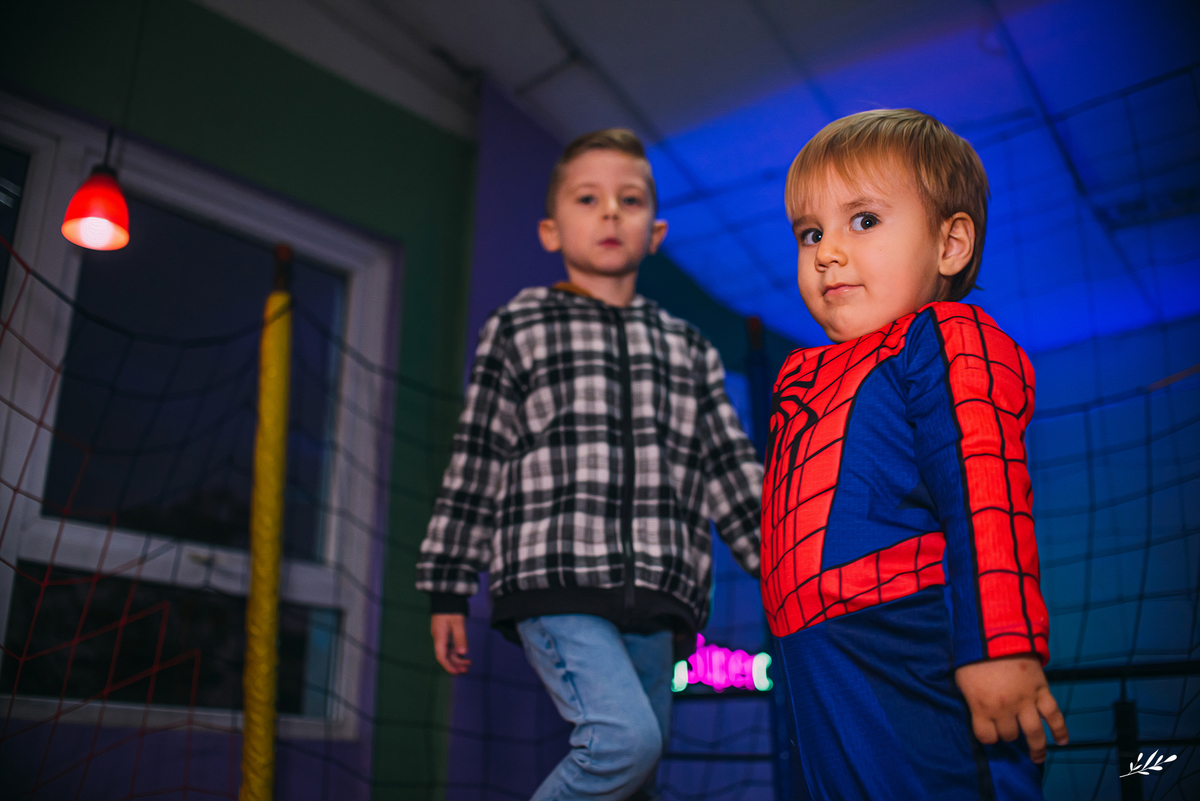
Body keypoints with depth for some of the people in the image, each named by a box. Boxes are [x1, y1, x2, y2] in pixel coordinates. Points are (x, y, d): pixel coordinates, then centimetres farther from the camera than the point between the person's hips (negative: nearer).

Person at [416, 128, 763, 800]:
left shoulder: (689, 348, 18)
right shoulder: (517, 327, 9)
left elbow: (731, 468, 17)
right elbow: (477, 461, 7)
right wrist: (449, 589, 5)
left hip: (655, 600, 4)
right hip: (554, 583, -4)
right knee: (627, 737, -23)